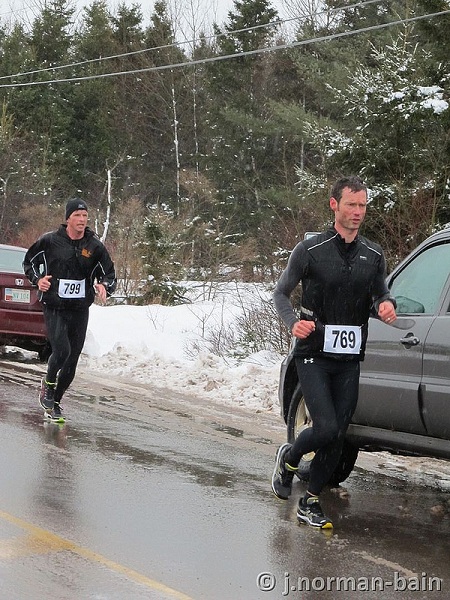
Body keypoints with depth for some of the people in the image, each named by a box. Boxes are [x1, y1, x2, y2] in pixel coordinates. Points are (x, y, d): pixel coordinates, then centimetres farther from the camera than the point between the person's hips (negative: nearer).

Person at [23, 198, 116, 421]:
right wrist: (38, 279, -6)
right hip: (54, 308, -3)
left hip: (80, 310, 3)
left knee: (72, 359, 6)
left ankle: (54, 402, 24)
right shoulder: (49, 241, -3)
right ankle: (48, 383, 10)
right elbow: (29, 262, 12)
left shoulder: (95, 246, 0)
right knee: (62, 350, -21)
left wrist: (104, 287, -15)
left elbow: (110, 274, 7)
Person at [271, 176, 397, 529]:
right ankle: (289, 458, 16)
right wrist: (294, 322, -16)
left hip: (349, 360, 4)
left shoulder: (374, 255, 8)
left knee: (338, 436, 4)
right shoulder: (310, 250, -5)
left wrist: (386, 304, -5)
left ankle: (310, 503, 19)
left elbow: (380, 294, 20)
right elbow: (281, 292, 4)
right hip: (314, 356, -4)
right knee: (326, 428, -17)